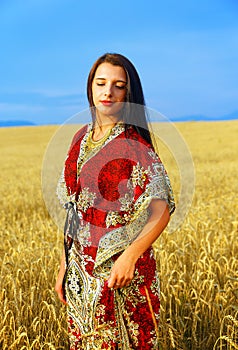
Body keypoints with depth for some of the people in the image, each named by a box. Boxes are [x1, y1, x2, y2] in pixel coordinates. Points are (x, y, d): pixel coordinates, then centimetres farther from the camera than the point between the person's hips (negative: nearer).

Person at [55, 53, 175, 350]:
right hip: (81, 271, 6)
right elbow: (74, 211, 10)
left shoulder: (134, 144, -13)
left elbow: (161, 211, -18)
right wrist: (65, 266, 11)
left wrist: (129, 256, -31)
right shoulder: (82, 138, 6)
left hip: (119, 271, -6)